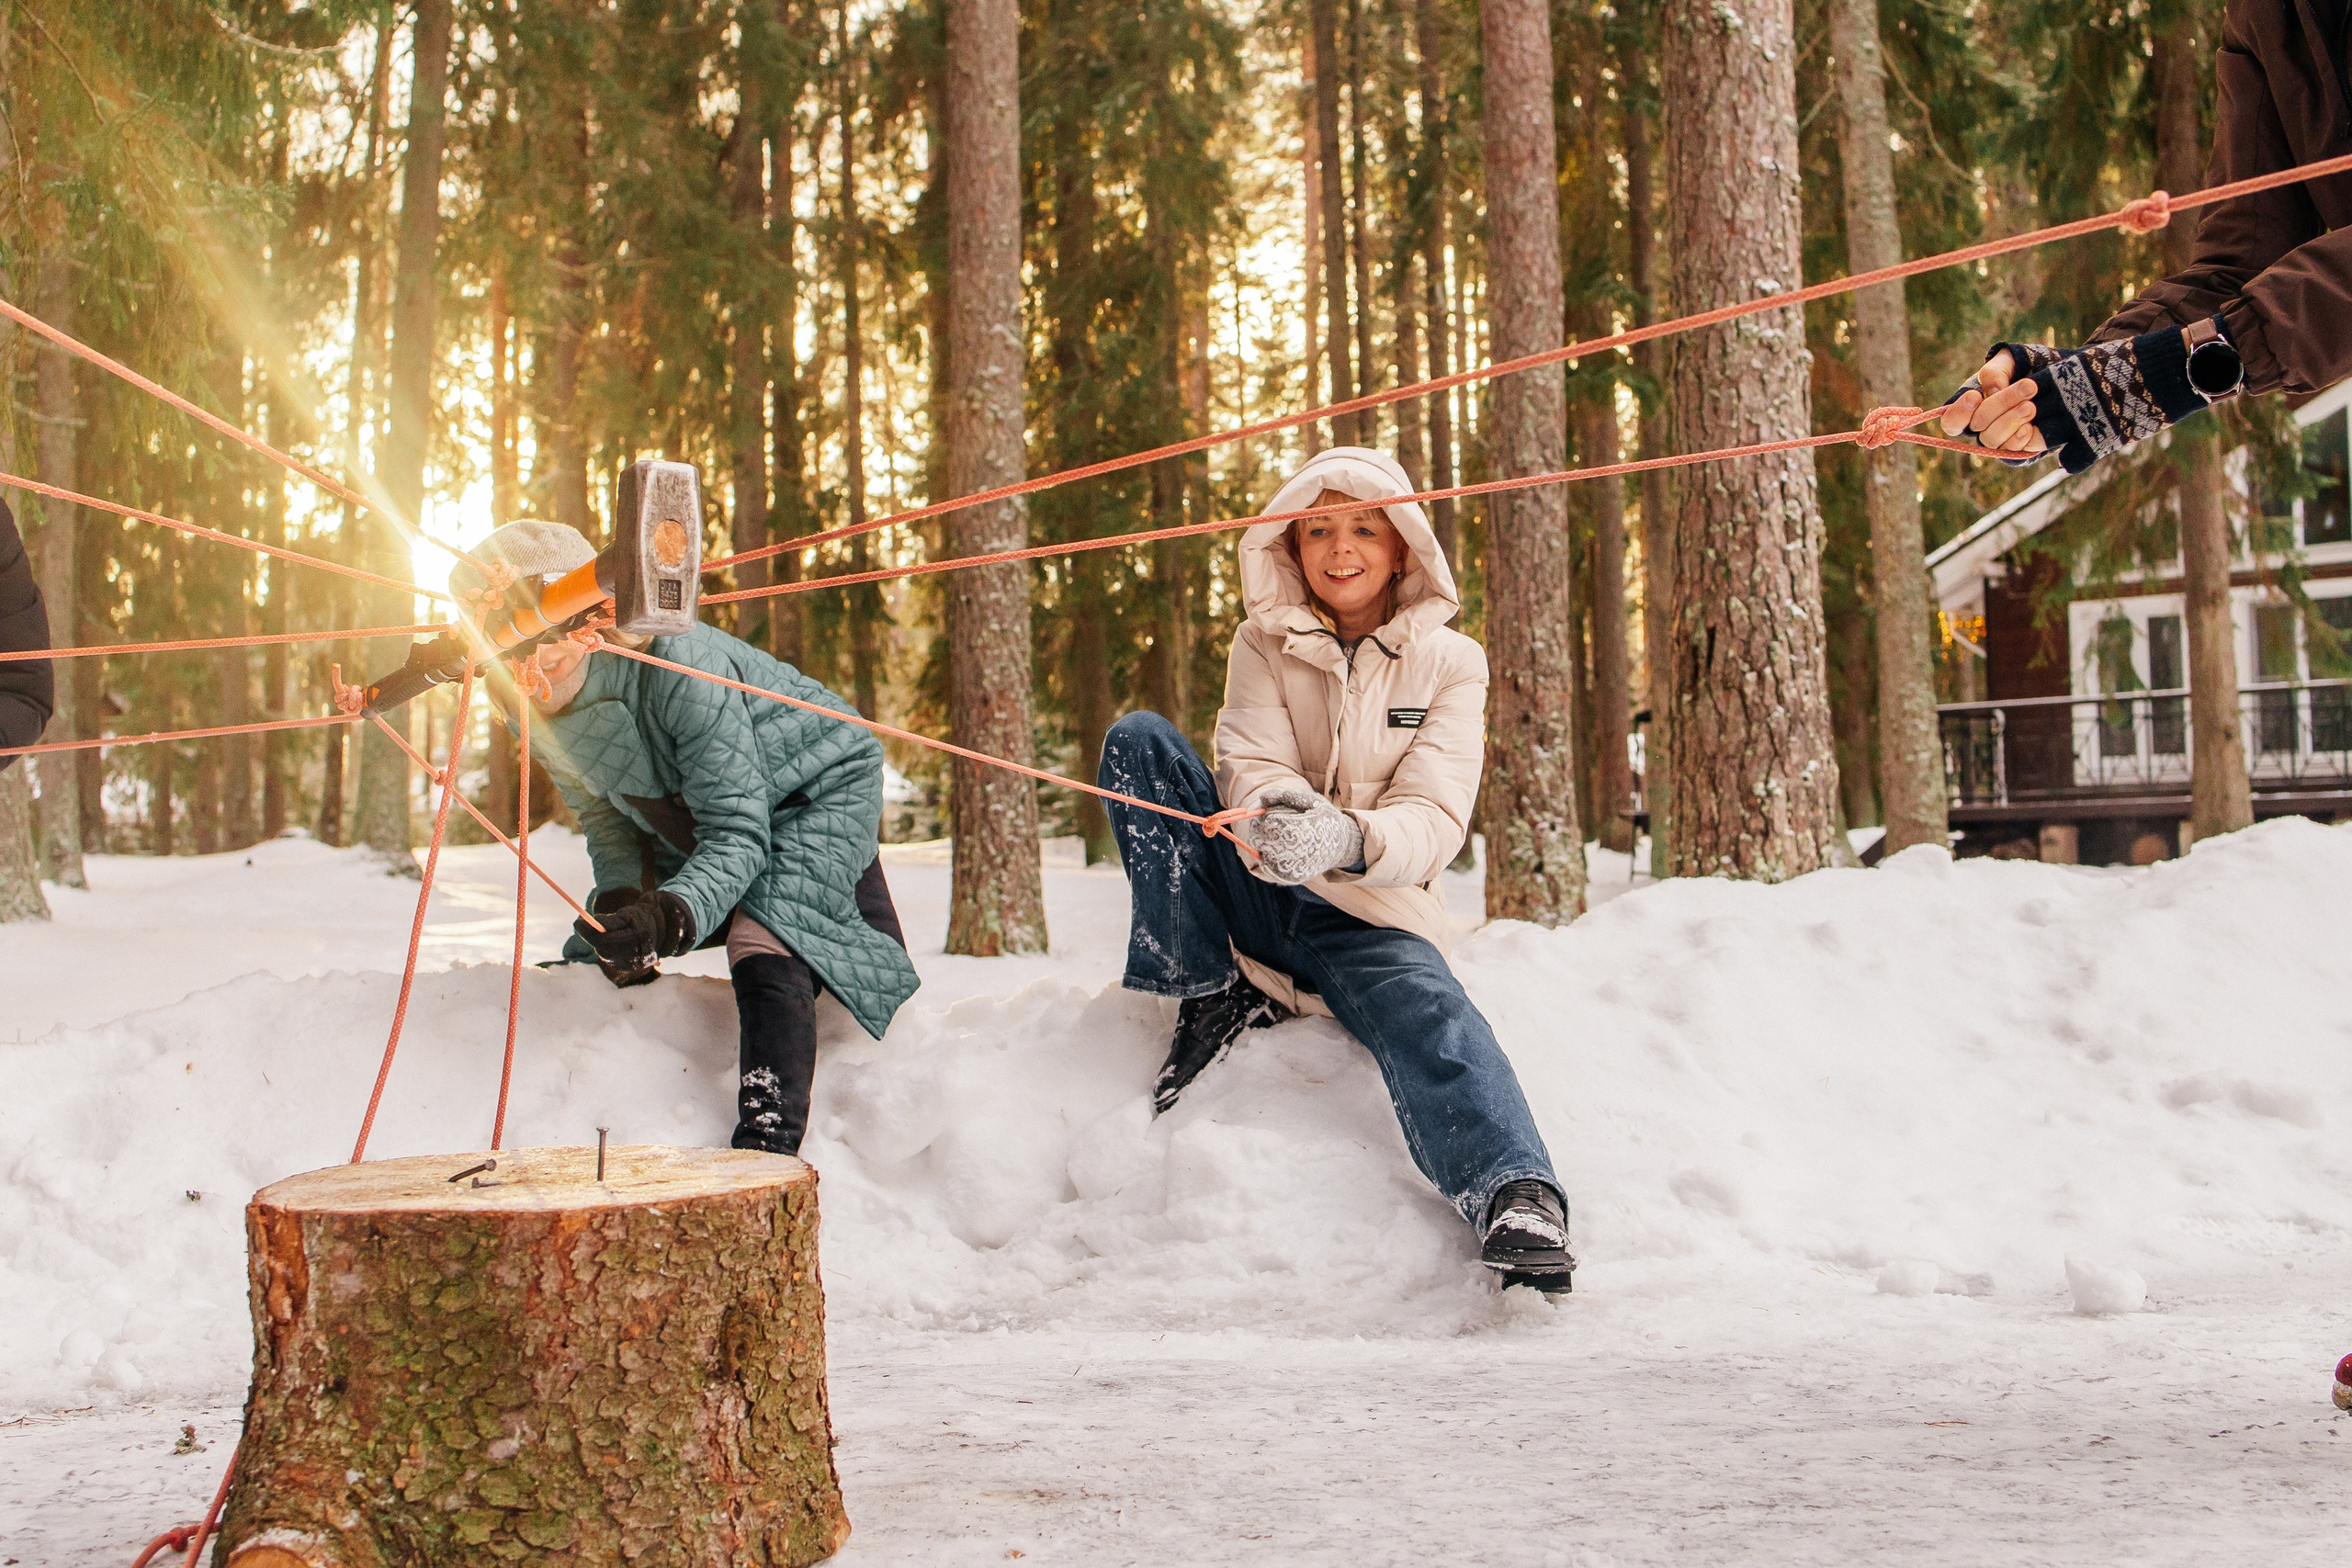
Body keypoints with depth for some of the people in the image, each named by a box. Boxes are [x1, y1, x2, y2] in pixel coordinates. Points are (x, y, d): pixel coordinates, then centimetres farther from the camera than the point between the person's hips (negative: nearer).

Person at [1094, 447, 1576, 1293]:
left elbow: (1434, 820, -12)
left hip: (1368, 913, -2)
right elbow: (1252, 769, -10)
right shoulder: (1264, 645, 6)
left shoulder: (1449, 662, 1)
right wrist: (1273, 813, -37)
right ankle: (1212, 995, -16)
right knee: (1138, 739, -16)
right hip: (1254, 894, 2)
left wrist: (1348, 839, -37)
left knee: (1424, 1005, -37)